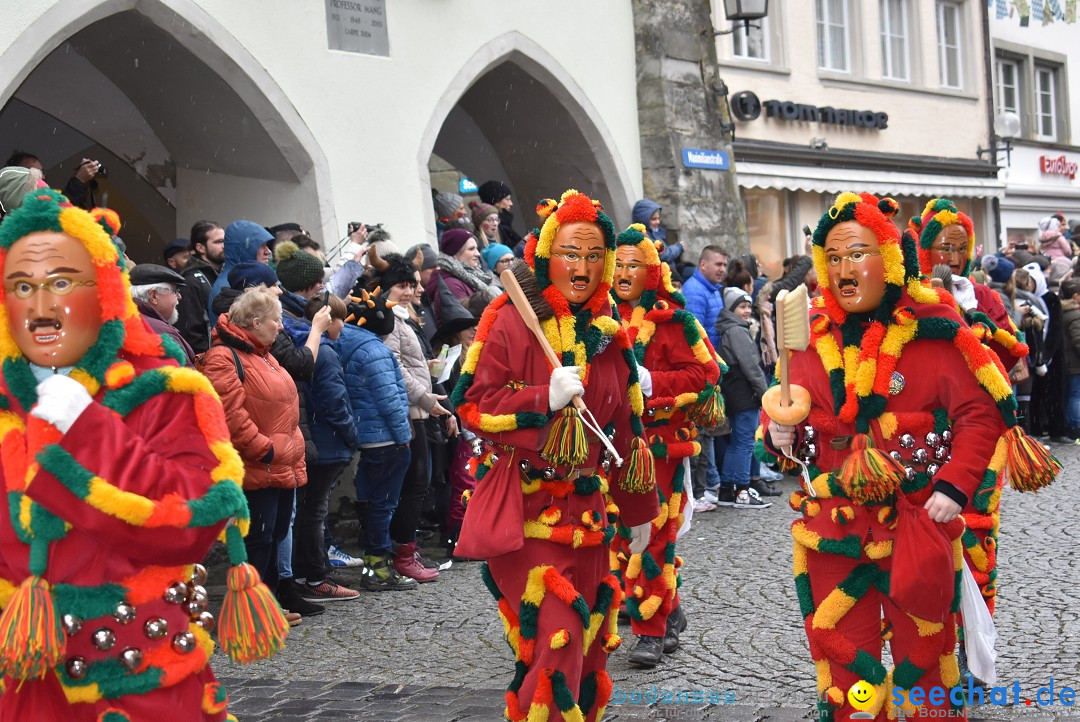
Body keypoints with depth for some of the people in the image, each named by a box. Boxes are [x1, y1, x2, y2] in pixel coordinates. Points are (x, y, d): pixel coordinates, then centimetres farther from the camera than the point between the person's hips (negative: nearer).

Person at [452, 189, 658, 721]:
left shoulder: (608, 333, 11)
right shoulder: (511, 322, -8)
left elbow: (625, 430, 18)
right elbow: (473, 405, -11)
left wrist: (638, 509, 23)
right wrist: (546, 398, -23)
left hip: (585, 507, 6)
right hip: (523, 511, -6)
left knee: (588, 641, 13)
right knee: (554, 641, -13)